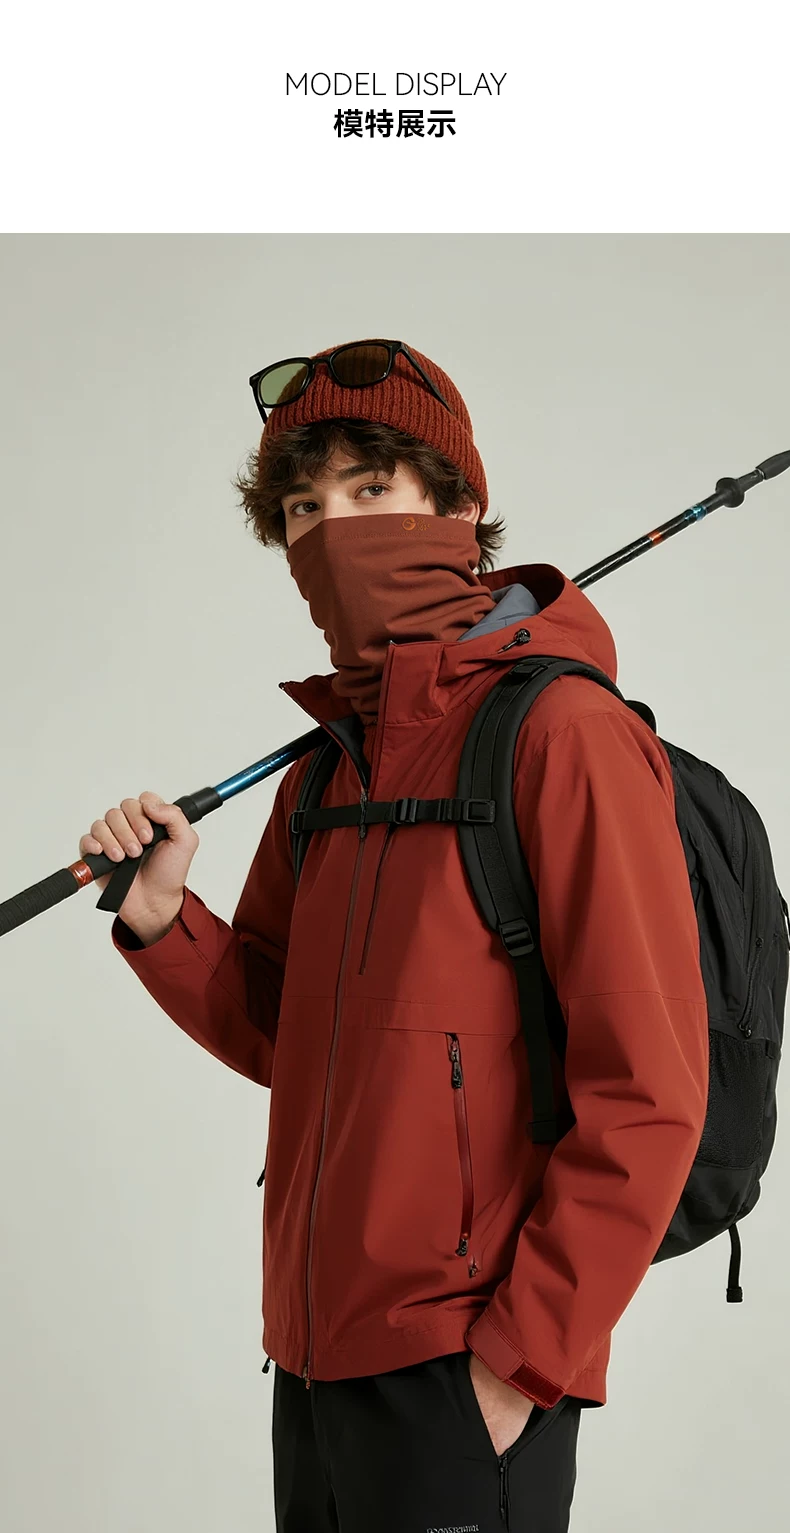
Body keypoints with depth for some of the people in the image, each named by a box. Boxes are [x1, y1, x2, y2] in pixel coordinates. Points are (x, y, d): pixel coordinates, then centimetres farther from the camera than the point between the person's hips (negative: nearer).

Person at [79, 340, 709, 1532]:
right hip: (313, 1360, 7)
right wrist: (162, 920, -4)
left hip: (466, 1381, -7)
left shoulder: (560, 730, -13)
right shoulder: (325, 769, 11)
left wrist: (522, 1361, -15)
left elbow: (645, 1092, -16)